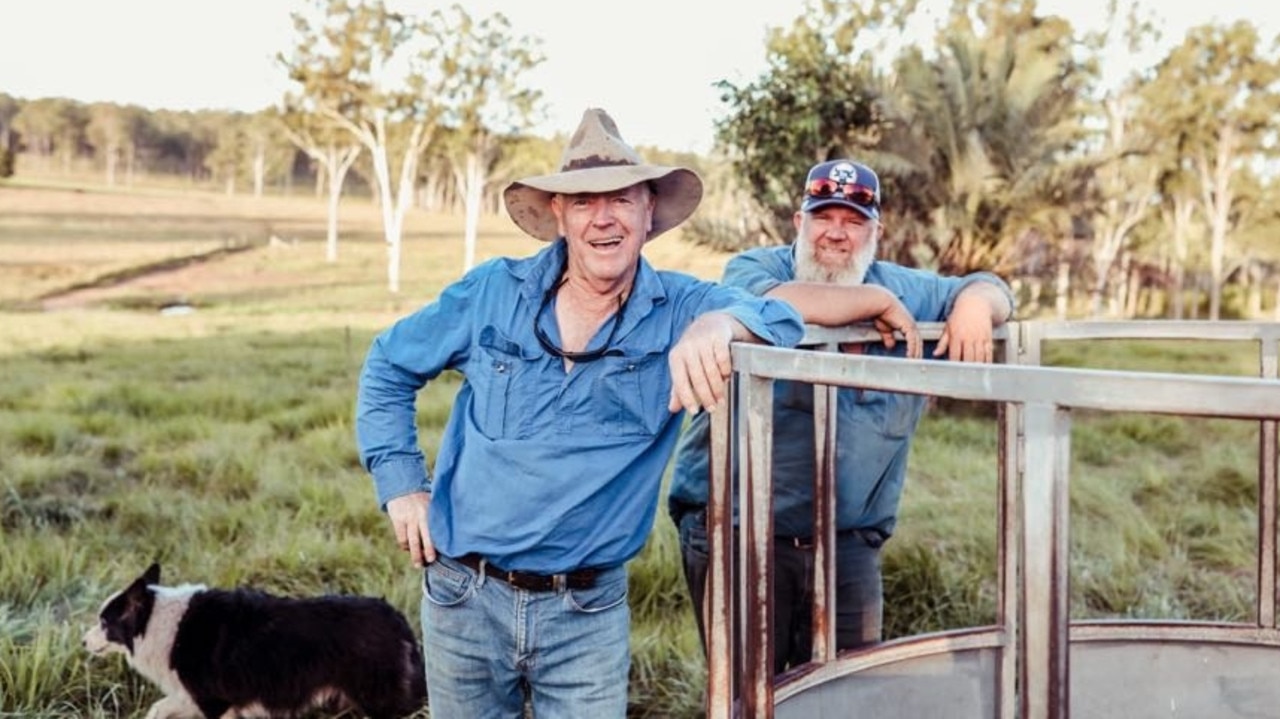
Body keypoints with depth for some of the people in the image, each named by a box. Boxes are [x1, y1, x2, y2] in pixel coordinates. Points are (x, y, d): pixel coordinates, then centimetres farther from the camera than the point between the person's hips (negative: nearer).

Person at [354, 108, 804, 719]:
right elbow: (388, 367, 10)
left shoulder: (677, 309, -6)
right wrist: (401, 486, 3)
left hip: (588, 613, -1)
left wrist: (719, 324, -46)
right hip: (463, 598, 2)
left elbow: (780, 318, -24)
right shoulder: (492, 292, -3)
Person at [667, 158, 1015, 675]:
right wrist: (879, 302, -13)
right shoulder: (753, 269, -2)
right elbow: (775, 307, -25)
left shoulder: (902, 288, 14)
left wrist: (974, 306, -3)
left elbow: (989, 288, 22)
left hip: (849, 544, 5)